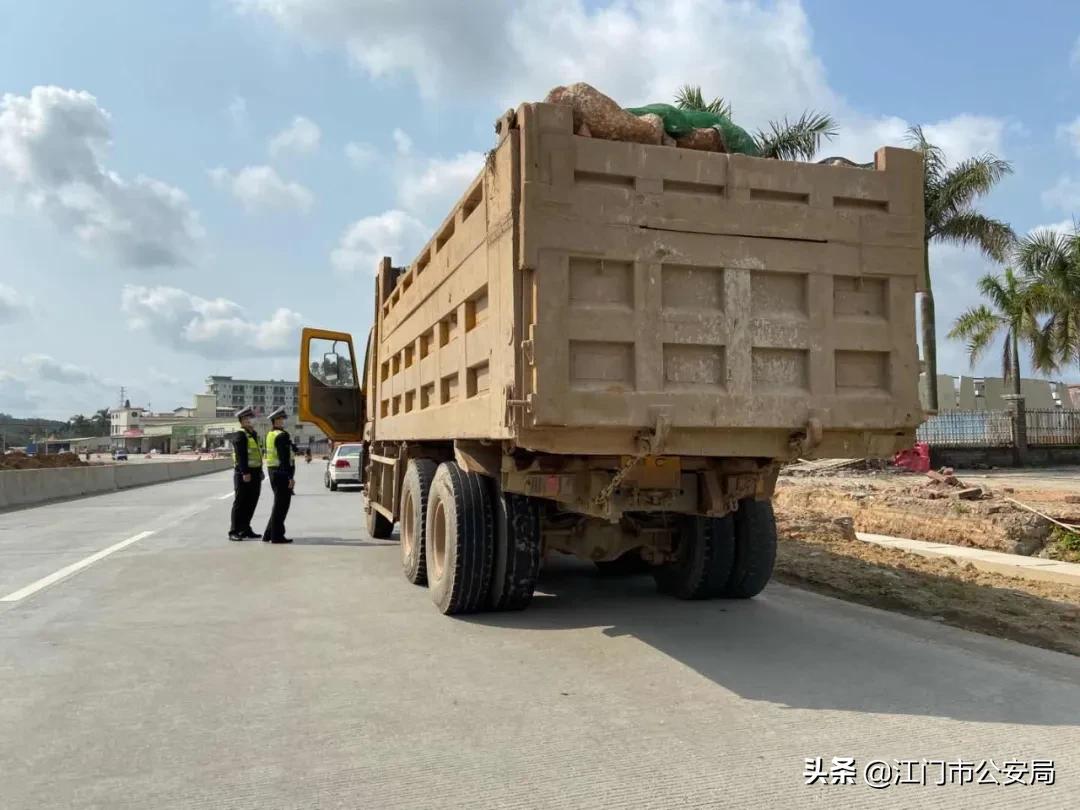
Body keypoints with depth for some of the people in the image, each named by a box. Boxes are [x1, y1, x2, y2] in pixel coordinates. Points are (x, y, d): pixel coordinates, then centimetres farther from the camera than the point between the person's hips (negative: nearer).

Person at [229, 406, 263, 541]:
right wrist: (245, 473, -25)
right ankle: (234, 532, 2)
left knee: (251, 503, 12)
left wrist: (260, 471, 17)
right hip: (244, 474, -9)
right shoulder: (240, 435, -11)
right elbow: (241, 455, -19)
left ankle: (245, 529, 21)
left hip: (255, 473, 9)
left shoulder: (253, 434, 18)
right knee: (240, 503, -4)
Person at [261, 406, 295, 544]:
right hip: (282, 473, -10)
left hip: (273, 471, 10)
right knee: (281, 505, -1)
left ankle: (269, 534, 23)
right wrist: (291, 477, -21)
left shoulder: (270, 434, 13)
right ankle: (277, 536, 4)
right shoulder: (282, 435, -16)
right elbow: (285, 457, -21)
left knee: (279, 504, 18)